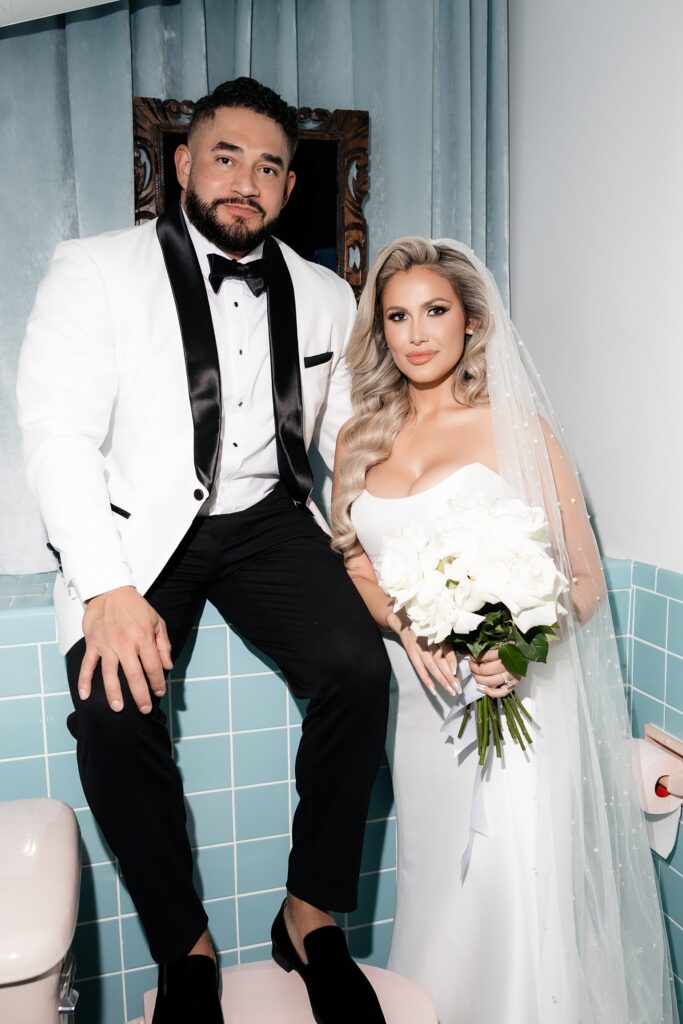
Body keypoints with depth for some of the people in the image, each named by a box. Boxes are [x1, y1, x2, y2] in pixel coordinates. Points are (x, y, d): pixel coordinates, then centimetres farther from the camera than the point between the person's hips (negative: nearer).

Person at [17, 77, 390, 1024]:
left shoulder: (325, 297, 10)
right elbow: (58, 431, -10)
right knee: (115, 709, -25)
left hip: (267, 521, 3)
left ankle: (312, 916, 2)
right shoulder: (96, 272, -1)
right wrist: (108, 589, -22)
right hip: (138, 526, -2)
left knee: (359, 666, -22)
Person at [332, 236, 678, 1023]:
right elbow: (350, 564, 9)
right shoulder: (360, 439, 8)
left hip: (512, 701, -3)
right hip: (420, 701, 4)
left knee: (511, 898, -2)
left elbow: (584, 577, -4)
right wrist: (404, 620, -13)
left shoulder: (516, 428, -4)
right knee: (437, 893, 14)